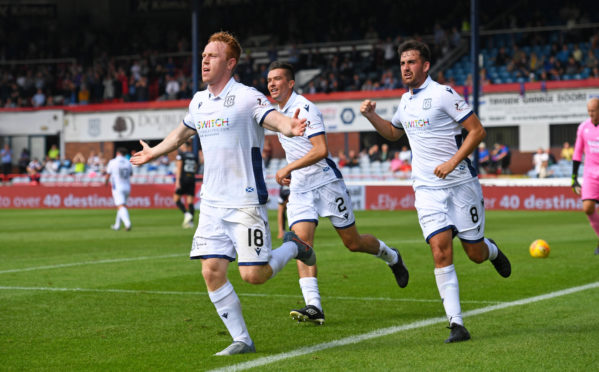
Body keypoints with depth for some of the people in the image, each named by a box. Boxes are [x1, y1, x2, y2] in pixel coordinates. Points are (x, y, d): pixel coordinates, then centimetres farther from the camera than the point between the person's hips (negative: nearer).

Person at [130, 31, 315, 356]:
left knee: (253, 275, -10)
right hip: (212, 204, 6)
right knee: (211, 271, -3)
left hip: (246, 203, -6)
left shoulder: (246, 97, -9)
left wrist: (289, 126, -50)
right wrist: (152, 153, 45)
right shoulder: (199, 101, 11)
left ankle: (293, 247, 21)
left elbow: (273, 118, -27)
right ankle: (242, 340, 8)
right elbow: (181, 133, 31)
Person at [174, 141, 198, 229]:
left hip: (183, 178, -5)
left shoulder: (181, 154, -3)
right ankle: (191, 222, -2)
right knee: (190, 201, 4)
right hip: (192, 179, 5)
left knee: (176, 198, 4)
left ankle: (186, 214, -16)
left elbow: (179, 168, -8)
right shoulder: (194, 156, 12)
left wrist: (177, 180, -11)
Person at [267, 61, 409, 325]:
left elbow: (320, 149, -23)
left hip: (326, 183, -7)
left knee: (352, 242, 3)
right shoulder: (278, 112, 13)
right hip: (299, 188, 7)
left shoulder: (304, 108, -15)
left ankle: (392, 257, 34)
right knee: (301, 239, -14)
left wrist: (288, 168, -22)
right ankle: (313, 306, -20)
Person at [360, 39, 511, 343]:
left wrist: (452, 162, -19)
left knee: (475, 253, 3)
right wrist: (371, 116, 13)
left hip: (460, 184, -4)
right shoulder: (405, 101, 12)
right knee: (441, 251, -13)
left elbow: (477, 130, -10)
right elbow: (394, 133, 31)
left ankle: (492, 251, 42)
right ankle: (456, 324, -13)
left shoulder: (443, 94, -10)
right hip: (427, 189, 4)